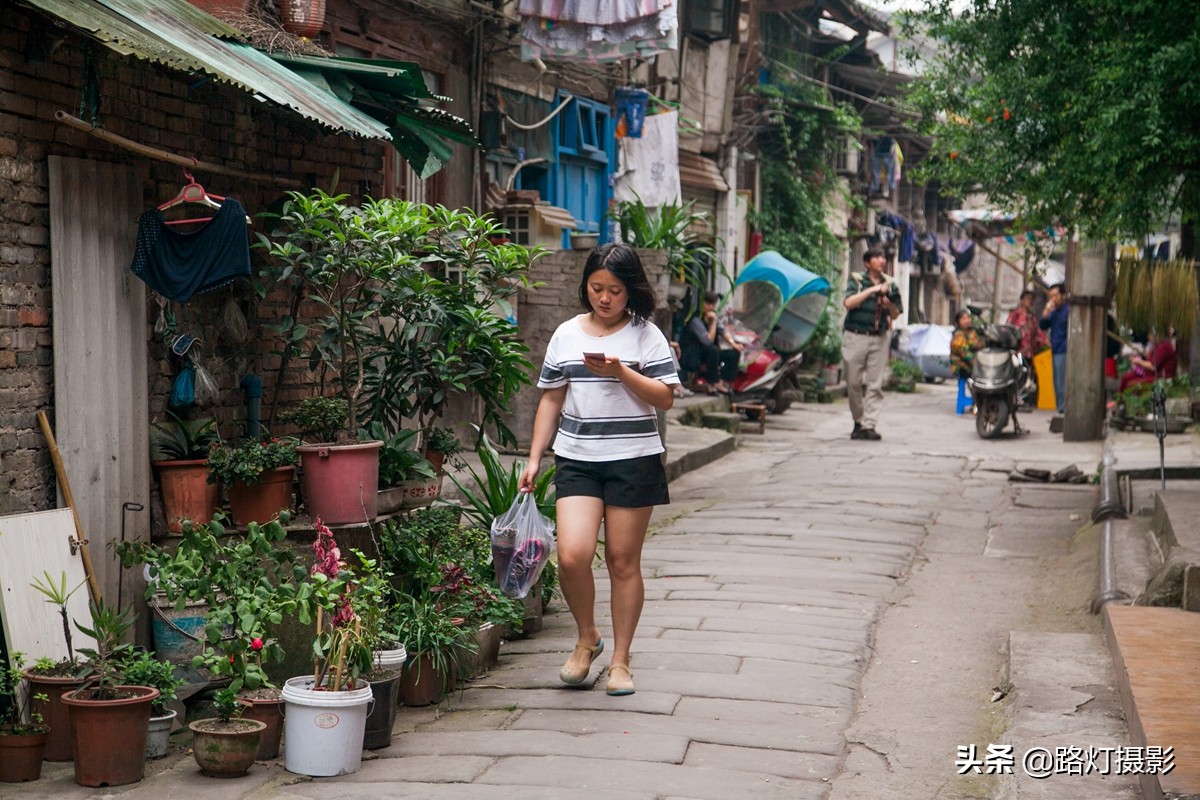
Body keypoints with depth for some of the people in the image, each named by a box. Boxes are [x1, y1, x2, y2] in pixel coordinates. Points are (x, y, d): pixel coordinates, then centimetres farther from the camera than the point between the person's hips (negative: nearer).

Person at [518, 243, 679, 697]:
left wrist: (620, 372, -16)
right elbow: (551, 400, 12)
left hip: (633, 461, -1)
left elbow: (665, 398, -3)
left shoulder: (646, 335, 2)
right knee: (572, 555, -13)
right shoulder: (567, 335, 9)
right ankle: (587, 639, 13)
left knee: (623, 561, 3)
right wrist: (534, 459, 7)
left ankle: (620, 659, 17)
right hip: (576, 460, 2)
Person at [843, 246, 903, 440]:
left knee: (875, 384, -4)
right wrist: (872, 290, -19)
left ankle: (869, 425, -3)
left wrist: (890, 304, -8)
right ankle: (858, 422, 17)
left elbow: (895, 315, 14)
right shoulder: (857, 280, 1)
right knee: (853, 383, 3)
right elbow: (848, 303, -16)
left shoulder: (890, 284, 10)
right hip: (855, 336, -2)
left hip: (879, 338, 2)